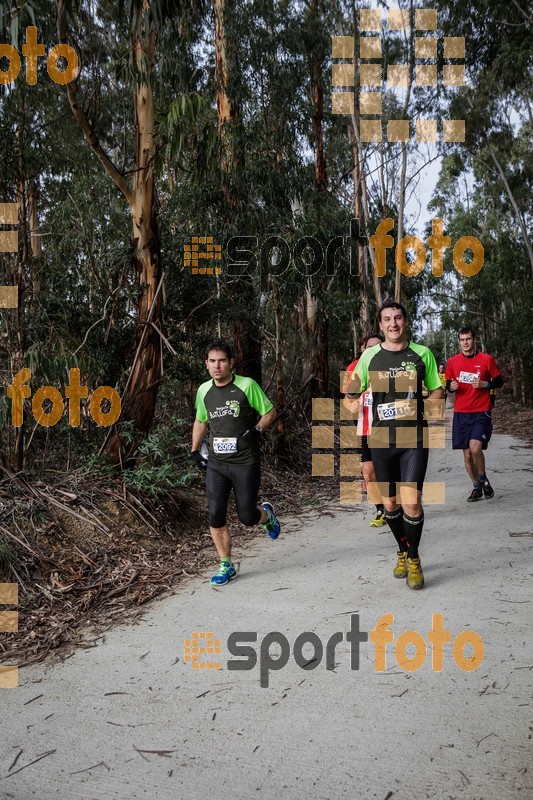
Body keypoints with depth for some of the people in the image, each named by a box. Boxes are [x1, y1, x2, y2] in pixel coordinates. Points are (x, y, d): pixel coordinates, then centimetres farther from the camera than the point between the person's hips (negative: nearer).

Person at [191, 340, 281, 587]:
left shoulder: (246, 385, -9)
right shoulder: (204, 390, 6)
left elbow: (269, 412, 1)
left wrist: (257, 430, -17)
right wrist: (195, 450, 15)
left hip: (245, 463, -4)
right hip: (215, 464, 4)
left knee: (247, 517, 0)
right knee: (215, 515, -3)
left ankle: (266, 513, 36)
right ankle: (226, 566, 13)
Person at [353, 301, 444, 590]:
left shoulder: (422, 353, 2)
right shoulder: (370, 355, 4)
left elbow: (437, 390, 10)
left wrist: (421, 408, -5)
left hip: (414, 438, -2)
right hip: (381, 439, 2)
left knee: (411, 501, -12)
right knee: (390, 503, 11)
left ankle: (414, 559, 12)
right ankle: (403, 552, 36)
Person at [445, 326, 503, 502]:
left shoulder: (486, 359, -1)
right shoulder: (452, 361, 6)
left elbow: (499, 382, 6)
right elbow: (448, 385, 15)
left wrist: (485, 384, -13)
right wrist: (451, 387, -8)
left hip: (481, 412, -3)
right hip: (461, 413, 3)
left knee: (475, 448, -20)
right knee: (467, 454, 6)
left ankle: (483, 479, 7)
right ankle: (477, 487, 24)